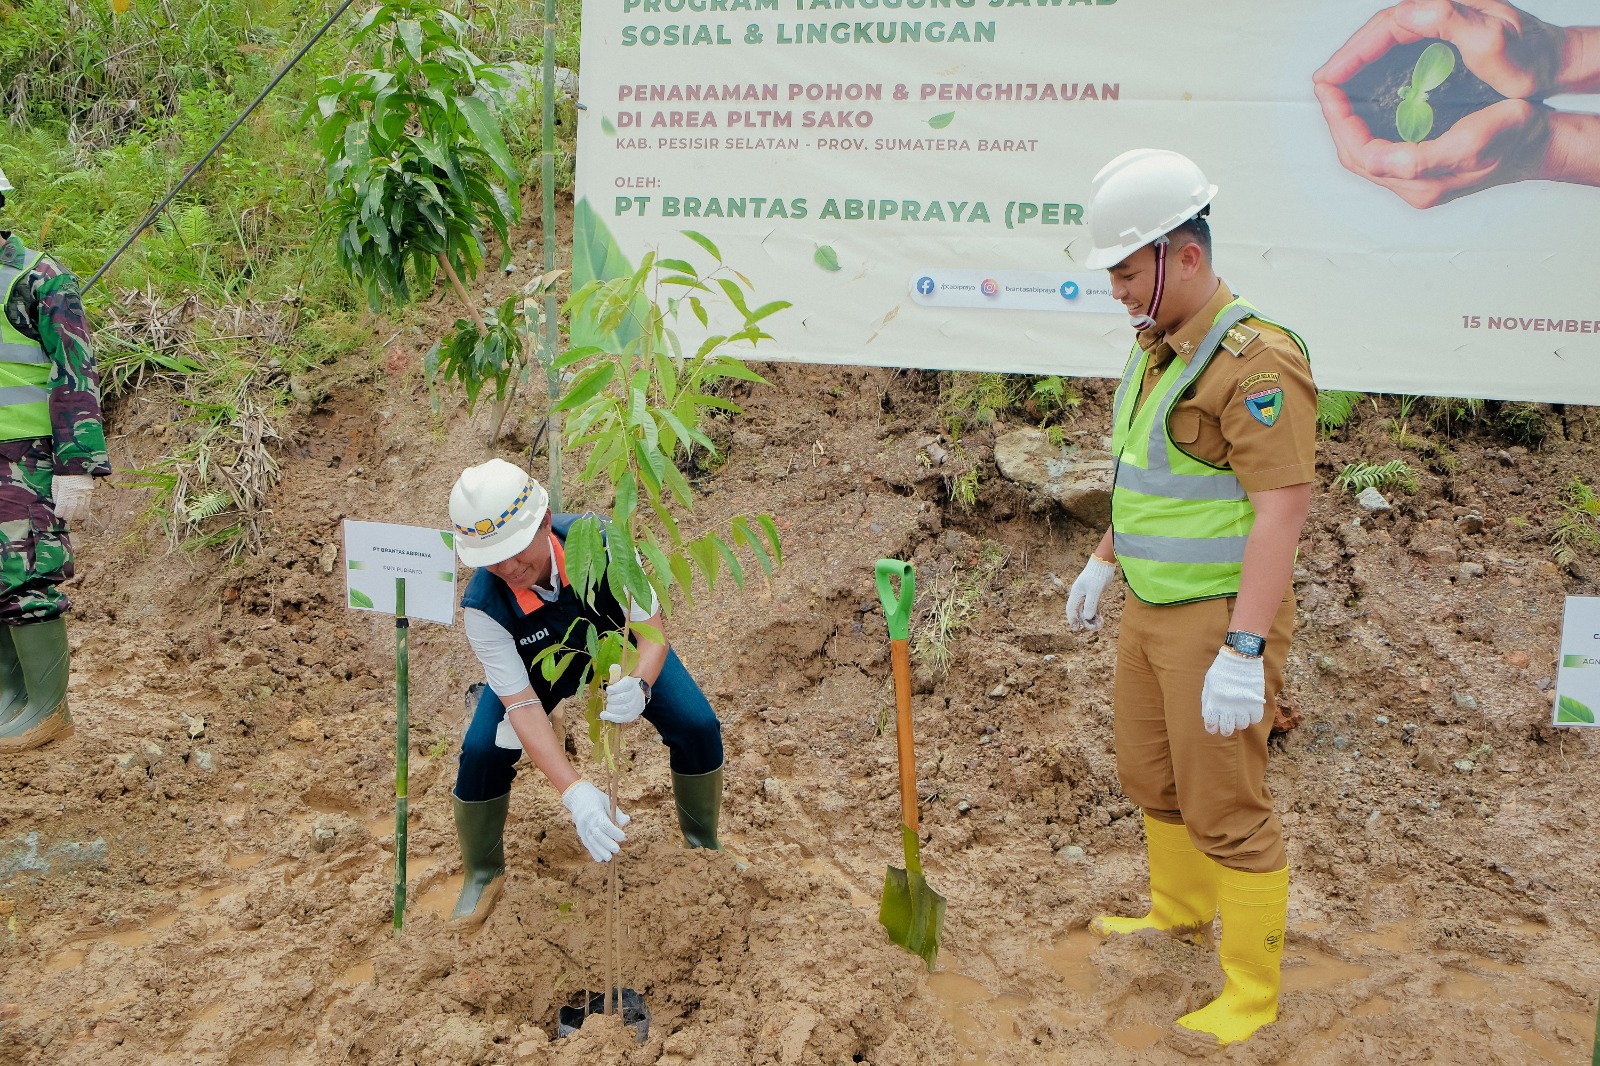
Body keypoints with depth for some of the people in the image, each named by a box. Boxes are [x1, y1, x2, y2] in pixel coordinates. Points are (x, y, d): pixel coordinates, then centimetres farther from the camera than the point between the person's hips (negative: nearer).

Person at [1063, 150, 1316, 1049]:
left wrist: (1243, 652, -30)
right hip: (1153, 611, 9)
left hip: (1221, 620, -9)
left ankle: (1252, 991, 19)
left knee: (1227, 810, 2)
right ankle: (1179, 909, 46)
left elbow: (1281, 511, -26)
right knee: (1151, 773, 23)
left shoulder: (1255, 361, -22)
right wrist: (1103, 561, 23)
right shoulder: (1157, 351, 8)